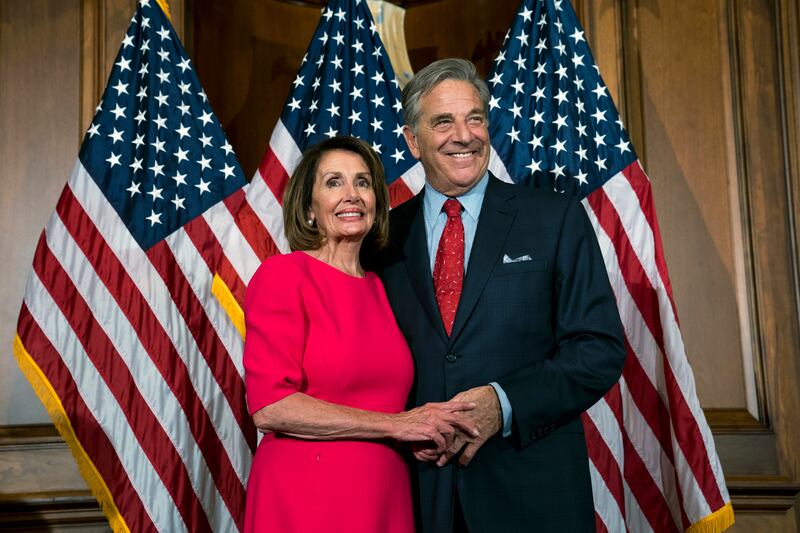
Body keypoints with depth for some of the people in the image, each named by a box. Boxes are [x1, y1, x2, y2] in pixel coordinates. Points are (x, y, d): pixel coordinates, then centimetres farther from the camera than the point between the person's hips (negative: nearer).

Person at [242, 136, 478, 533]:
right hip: (304, 499, -6)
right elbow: (269, 406, -18)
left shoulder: (380, 288, 9)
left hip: (385, 498, 6)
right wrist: (395, 424, -15)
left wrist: (432, 429, -2)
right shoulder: (282, 274, -9)